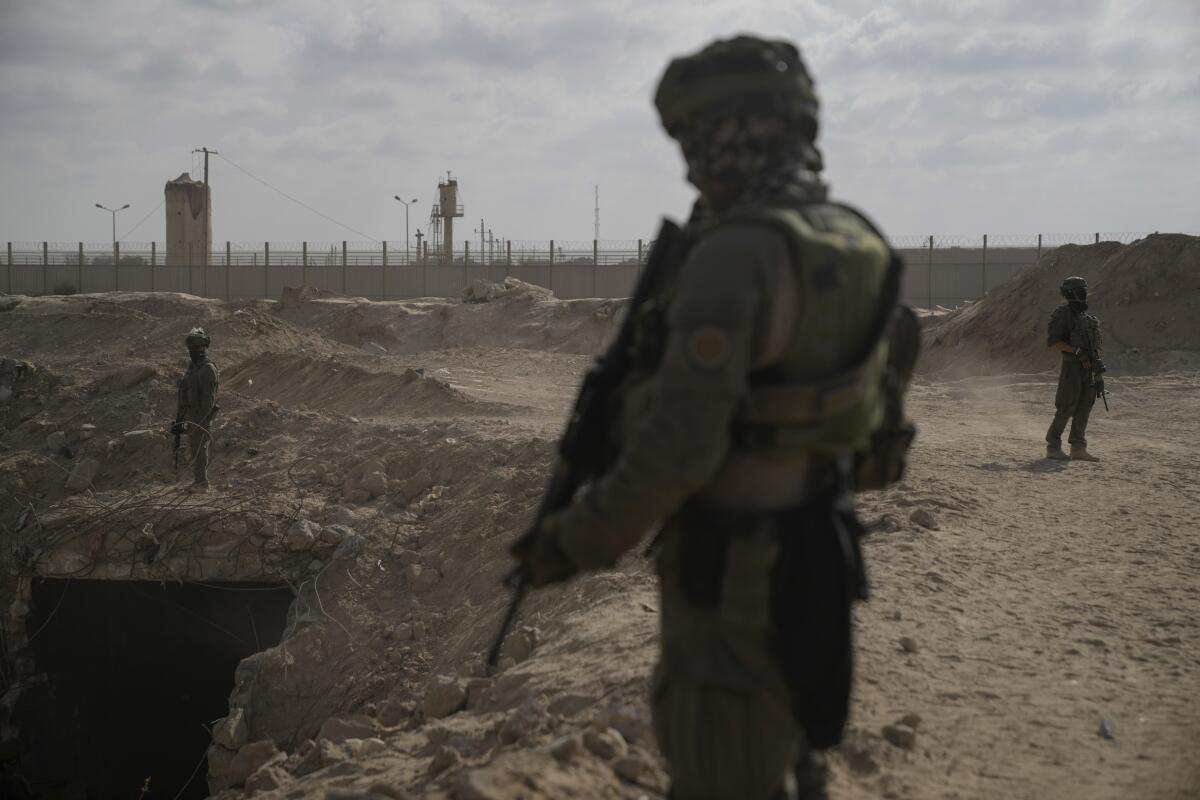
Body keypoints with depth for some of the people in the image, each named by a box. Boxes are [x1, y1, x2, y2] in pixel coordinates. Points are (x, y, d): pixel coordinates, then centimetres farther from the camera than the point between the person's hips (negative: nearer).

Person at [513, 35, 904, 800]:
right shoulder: (852, 245, 3)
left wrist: (578, 542, -16)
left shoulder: (734, 254, -26)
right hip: (810, 548, 9)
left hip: (733, 570, -9)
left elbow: (681, 443, -29)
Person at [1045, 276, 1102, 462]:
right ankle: (1053, 448, -1)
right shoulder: (1062, 314, -9)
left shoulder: (1085, 316, 16)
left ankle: (1078, 448, 10)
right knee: (1066, 408, -8)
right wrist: (1076, 351, -23)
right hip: (1072, 368, -8)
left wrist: (1097, 363, 10)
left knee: (1084, 409, 6)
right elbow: (1052, 342, -15)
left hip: (1087, 369, 8)